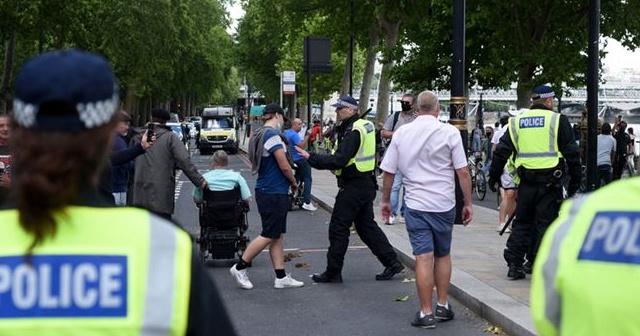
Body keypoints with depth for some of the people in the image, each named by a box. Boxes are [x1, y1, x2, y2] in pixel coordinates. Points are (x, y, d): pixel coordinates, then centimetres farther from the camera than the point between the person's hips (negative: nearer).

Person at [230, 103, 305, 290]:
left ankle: (281, 277, 13)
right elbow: (284, 166, -18)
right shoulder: (272, 135, -17)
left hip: (267, 190, 10)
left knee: (278, 235, 11)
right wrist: (294, 182, 1)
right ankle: (240, 267, 7)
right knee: (269, 235, -2)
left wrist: (287, 183, 12)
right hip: (274, 193, -10)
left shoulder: (259, 135, 12)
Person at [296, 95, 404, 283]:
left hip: (353, 187, -10)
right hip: (367, 184, 10)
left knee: (338, 228, -1)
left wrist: (310, 158, -24)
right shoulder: (366, 126, 12)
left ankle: (333, 273, 6)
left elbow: (339, 161, -26)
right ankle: (392, 262, 16)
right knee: (367, 226, 17)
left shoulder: (353, 131, -18)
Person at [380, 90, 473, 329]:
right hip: (444, 204, 0)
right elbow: (463, 172, -6)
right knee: (443, 255, 16)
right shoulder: (449, 132, -4)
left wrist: (385, 200, 18)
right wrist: (468, 203, 2)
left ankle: (426, 313, -1)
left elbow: (388, 172, 5)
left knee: (423, 257, -1)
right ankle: (443, 306, 21)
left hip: (416, 204, 0)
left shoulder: (401, 133, 1)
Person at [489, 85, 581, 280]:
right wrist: (575, 181, 3)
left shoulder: (516, 122, 10)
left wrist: (493, 177, 18)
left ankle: (514, 264, 10)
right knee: (544, 224, 3)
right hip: (550, 182, -3)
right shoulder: (558, 120, -1)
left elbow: (501, 152, 11)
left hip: (526, 182, 4)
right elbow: (571, 153, -3)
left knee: (521, 222, 13)